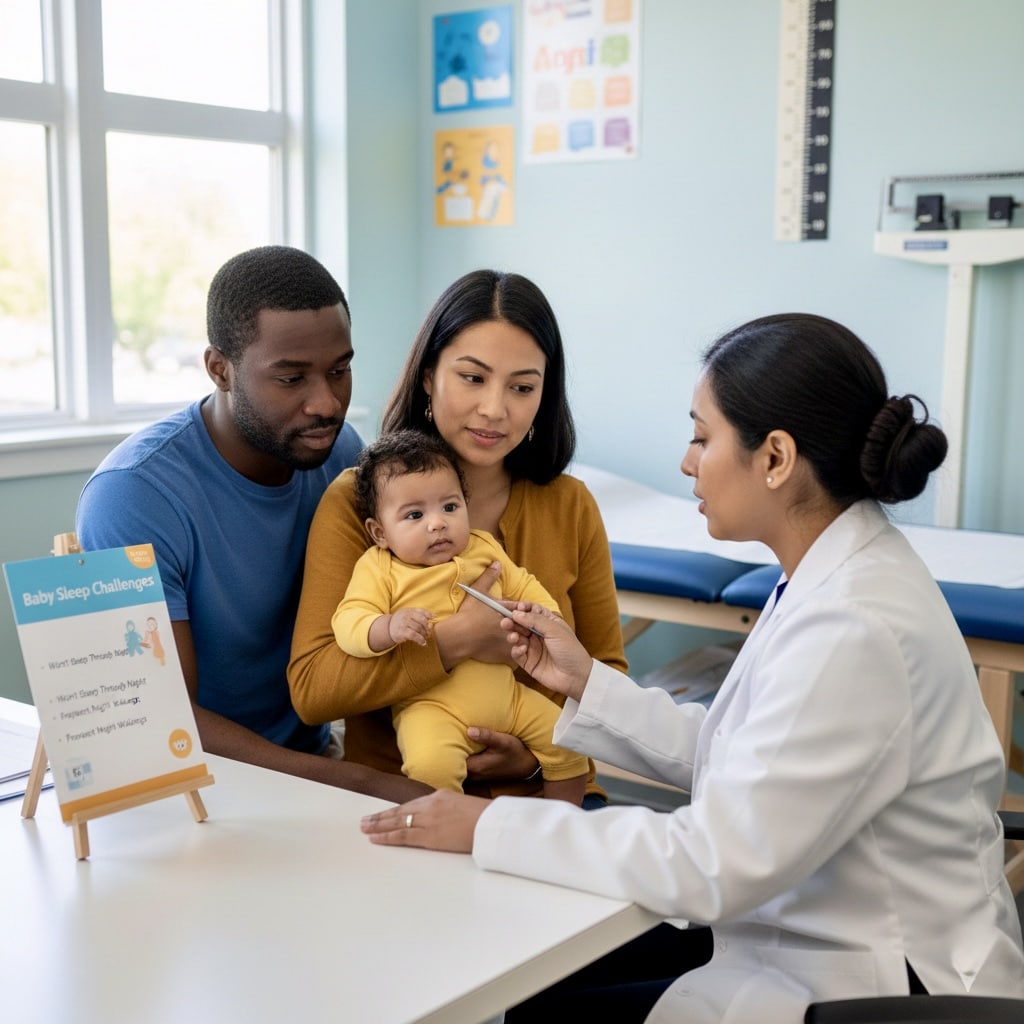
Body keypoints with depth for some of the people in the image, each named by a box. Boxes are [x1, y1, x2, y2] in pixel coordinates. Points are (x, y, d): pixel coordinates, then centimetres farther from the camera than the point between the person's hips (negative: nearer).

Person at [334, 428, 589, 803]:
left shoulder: (484, 549, 9)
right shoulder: (377, 569, -6)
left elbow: (522, 587, 22)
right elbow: (348, 624, -15)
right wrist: (389, 627, -36)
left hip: (507, 694, 6)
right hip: (430, 705, -5)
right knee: (431, 765, -33)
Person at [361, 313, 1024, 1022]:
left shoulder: (856, 632, -29)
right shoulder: (833, 576, 2)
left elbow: (710, 865, -27)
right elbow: (731, 759, 9)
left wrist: (490, 827, -20)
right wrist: (588, 684, 5)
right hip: (814, 932, 8)